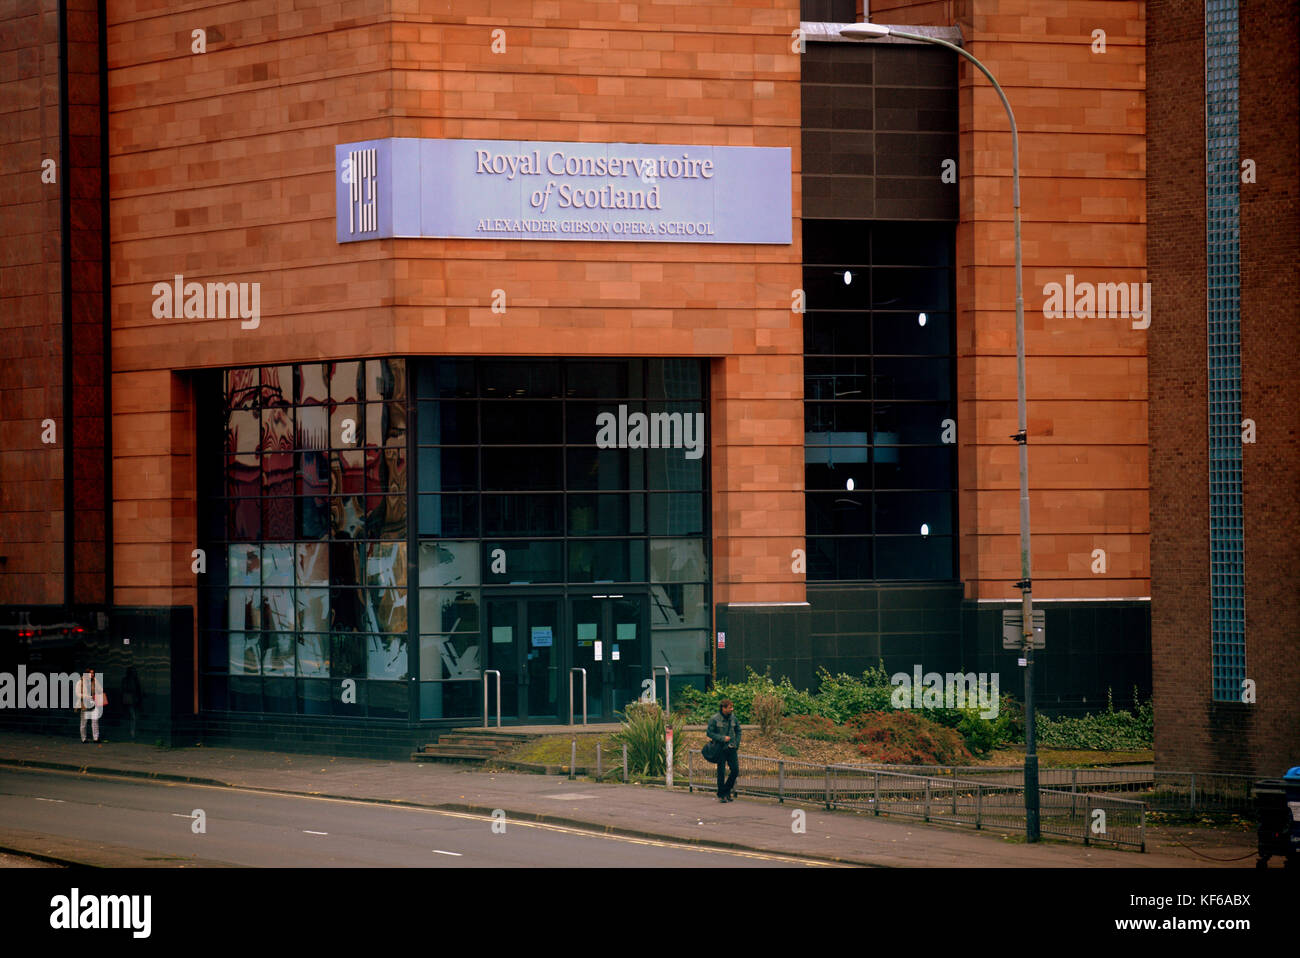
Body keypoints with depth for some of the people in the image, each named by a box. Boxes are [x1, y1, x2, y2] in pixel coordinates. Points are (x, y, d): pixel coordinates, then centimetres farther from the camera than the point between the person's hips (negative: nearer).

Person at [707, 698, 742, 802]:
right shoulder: (714, 719, -9)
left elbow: (738, 730, 17)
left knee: (735, 770, -1)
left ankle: (727, 790, 18)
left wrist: (737, 744, 7)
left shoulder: (733, 718, 6)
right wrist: (722, 738, -17)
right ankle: (721, 795, 9)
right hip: (721, 749, -4)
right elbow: (710, 733, -8)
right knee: (721, 772, -1)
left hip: (731, 749, 4)